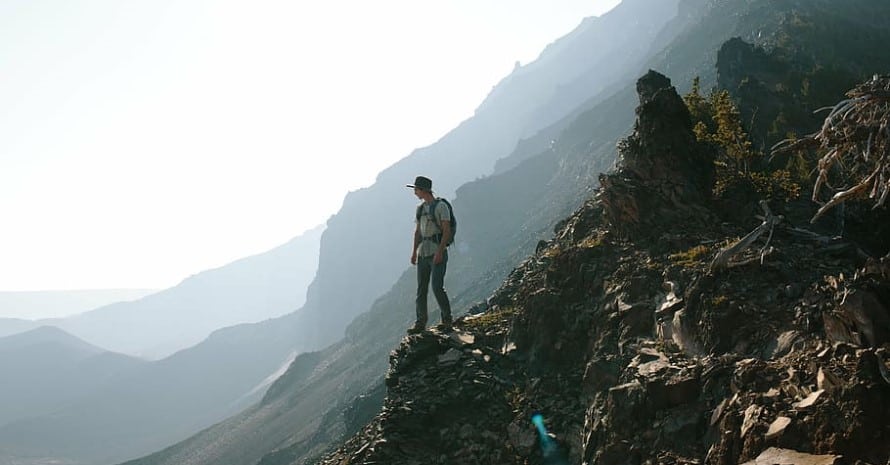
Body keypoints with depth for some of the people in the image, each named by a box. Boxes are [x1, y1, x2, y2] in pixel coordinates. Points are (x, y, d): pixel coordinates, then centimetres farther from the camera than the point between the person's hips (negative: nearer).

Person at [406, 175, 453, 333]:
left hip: (438, 253, -7)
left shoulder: (441, 206, -7)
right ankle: (420, 323, 12)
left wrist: (440, 251, -20)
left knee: (437, 287, -12)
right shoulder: (420, 208, 15)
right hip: (423, 254, 7)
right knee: (421, 289, 6)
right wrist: (414, 252, 10)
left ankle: (447, 321, 1)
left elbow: (447, 231, -12)